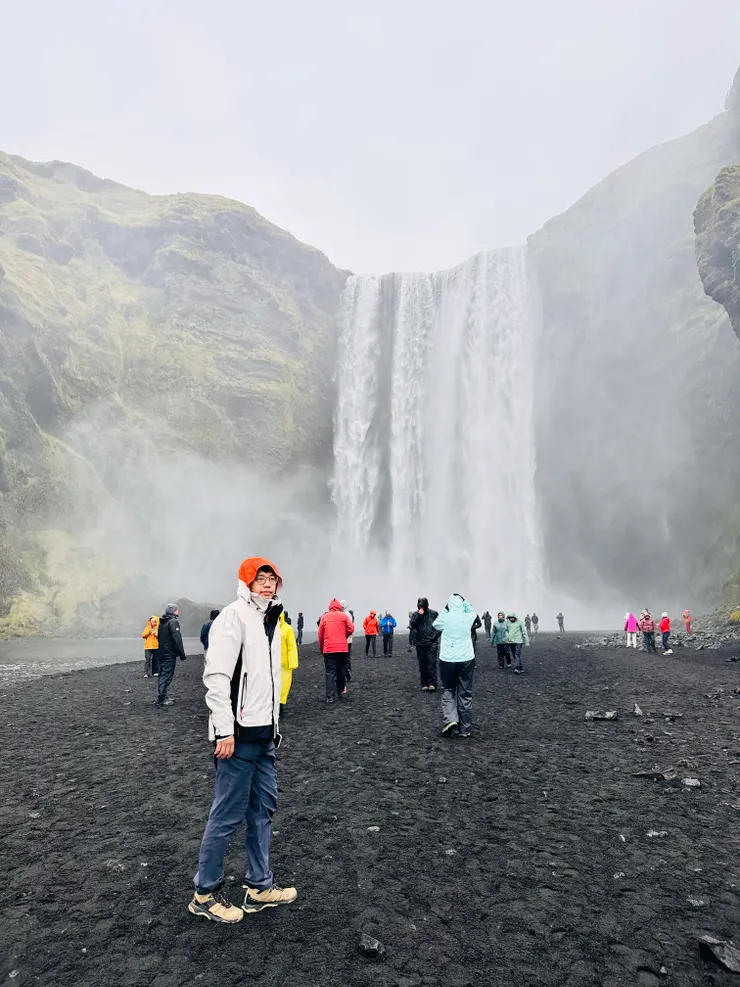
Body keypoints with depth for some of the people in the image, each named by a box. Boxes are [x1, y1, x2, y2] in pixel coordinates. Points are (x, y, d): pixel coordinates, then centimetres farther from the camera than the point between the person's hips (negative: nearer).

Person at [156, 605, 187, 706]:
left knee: (163, 676, 14)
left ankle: (165, 697, 20)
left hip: (161, 653, 9)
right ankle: (161, 699, -6)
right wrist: (182, 654, -14)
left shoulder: (162, 622, 14)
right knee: (167, 676, -6)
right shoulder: (173, 622, -14)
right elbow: (177, 639, -19)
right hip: (170, 654, -9)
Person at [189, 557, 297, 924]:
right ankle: (204, 894, 19)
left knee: (264, 808, 15)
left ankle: (259, 887, 29)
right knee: (228, 815, 2)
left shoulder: (271, 619, 14)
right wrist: (225, 731, -21)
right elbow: (216, 675, -20)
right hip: (238, 734, -9)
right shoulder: (234, 616, -14)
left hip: (264, 734, 9)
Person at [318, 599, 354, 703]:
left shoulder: (325, 617, 4)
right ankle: (341, 690, 31)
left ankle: (330, 696, -6)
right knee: (340, 670, 18)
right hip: (342, 647, 1)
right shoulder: (344, 615, 2)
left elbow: (320, 634, 4)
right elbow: (351, 629, -5)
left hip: (328, 648, 0)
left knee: (330, 672, 0)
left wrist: (321, 648, 15)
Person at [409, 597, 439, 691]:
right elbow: (412, 625, -10)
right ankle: (424, 684, 14)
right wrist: (419, 615, -16)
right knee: (422, 664, 7)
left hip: (432, 643, -2)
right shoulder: (415, 614, 5)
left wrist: (436, 635, -2)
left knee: (432, 663, -10)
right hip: (420, 643, 2)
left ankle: (432, 683, -9)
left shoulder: (434, 613, 1)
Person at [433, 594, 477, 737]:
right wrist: (464, 601, 15)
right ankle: (465, 729, 14)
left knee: (448, 691, 14)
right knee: (465, 694, 9)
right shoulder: (468, 617, -2)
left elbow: (435, 625, 16)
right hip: (466, 659, 1)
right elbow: (472, 611, 23)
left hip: (447, 660, -1)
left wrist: (444, 610, 14)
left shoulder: (445, 618, -6)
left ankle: (450, 719, -7)